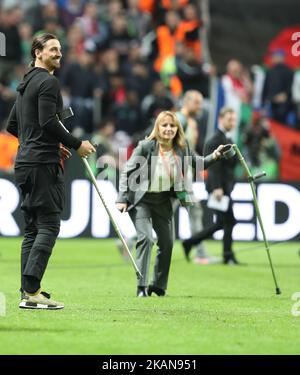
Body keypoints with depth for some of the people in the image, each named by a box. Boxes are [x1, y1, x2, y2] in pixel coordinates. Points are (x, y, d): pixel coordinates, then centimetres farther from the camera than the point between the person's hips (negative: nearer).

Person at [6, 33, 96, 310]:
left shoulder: (26, 84, 21)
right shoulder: (48, 82, -9)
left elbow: (12, 125, 25)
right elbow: (48, 121, -20)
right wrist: (76, 145, -10)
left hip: (25, 163, 10)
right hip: (43, 163, -10)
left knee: (32, 228, 9)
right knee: (49, 225, -11)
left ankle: (28, 291, 7)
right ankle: (31, 291, -18)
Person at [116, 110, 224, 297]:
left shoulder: (182, 147, -7)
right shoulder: (146, 147, -20)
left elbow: (198, 162, 8)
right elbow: (128, 172, -14)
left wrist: (213, 157, -13)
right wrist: (122, 199, -18)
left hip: (164, 199, 5)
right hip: (141, 198, -5)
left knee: (167, 242, 9)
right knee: (146, 238, -19)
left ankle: (159, 285, 24)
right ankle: (142, 287, -16)